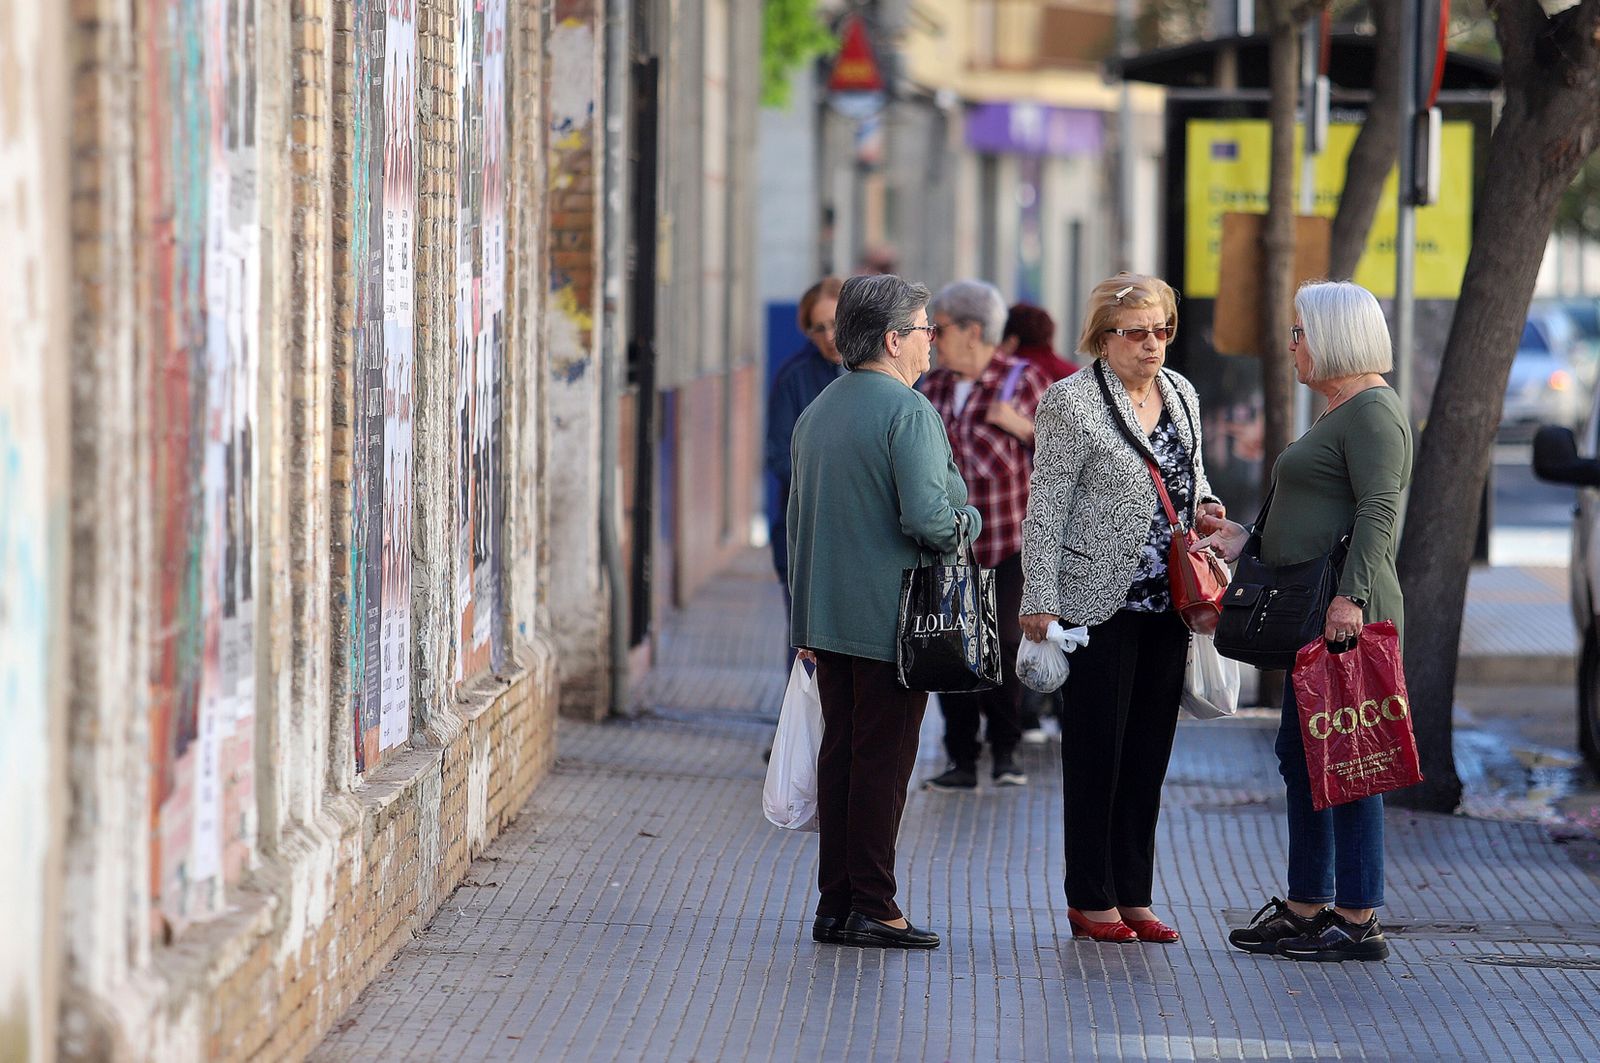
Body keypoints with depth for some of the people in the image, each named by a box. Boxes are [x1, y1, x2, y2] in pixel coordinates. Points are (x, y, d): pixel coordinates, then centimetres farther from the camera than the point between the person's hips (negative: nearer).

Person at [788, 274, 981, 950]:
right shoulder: (908, 411, -13)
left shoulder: (816, 412, 13)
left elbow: (798, 519, 18)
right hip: (893, 617, -8)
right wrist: (964, 523, -1)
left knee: (839, 756, 10)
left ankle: (835, 906, 13)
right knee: (882, 761, -3)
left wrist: (805, 618, 23)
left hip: (828, 617, 8)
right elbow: (926, 515, -23)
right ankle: (871, 910, -2)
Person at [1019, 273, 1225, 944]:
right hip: (1101, 603, -6)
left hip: (1168, 602, 6)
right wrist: (1040, 600, -14)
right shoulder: (1071, 401, -9)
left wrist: (1204, 505, 2)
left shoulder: (1181, 393, 11)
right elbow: (1046, 507, -10)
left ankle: (1134, 897, 16)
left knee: (1150, 749, 9)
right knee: (1096, 750, -1)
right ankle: (1090, 901, 7)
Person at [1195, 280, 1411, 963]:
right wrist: (1248, 539, 19)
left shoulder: (1371, 413, -11)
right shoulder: (1341, 414, 22)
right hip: (1314, 621, 11)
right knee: (1300, 757, 15)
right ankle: (1305, 908, 22)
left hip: (1348, 618, -11)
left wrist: (1351, 597, -29)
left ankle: (1358, 921, -4)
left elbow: (1378, 512, -21)